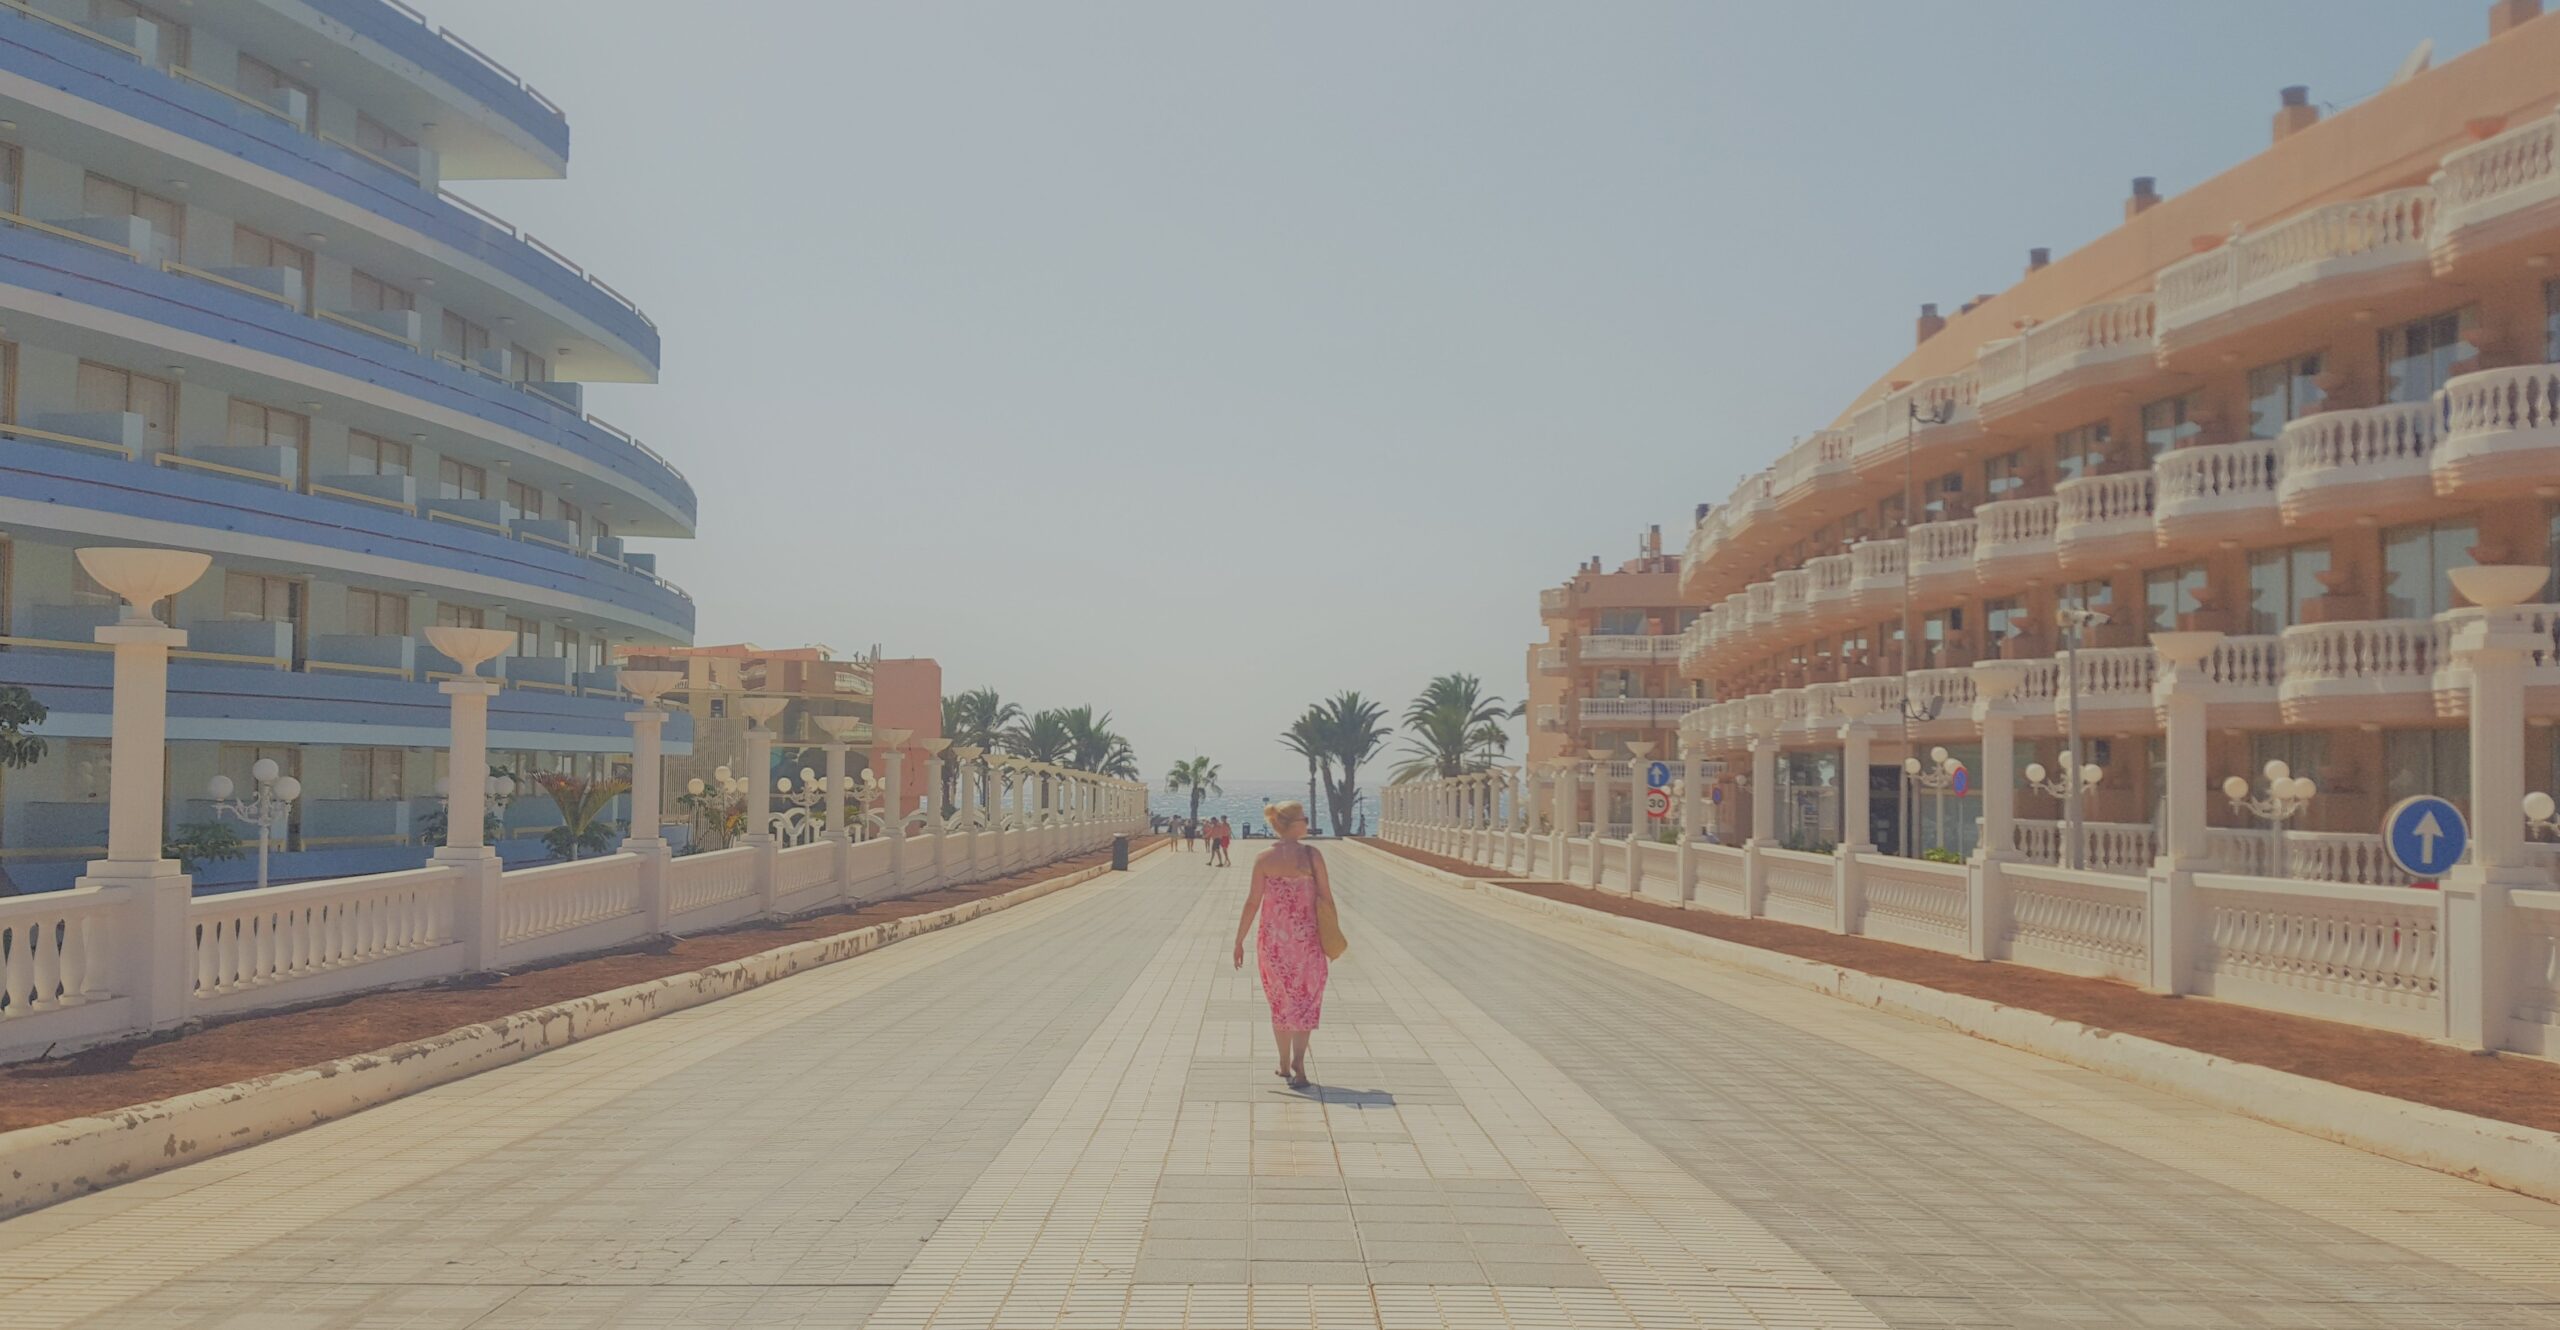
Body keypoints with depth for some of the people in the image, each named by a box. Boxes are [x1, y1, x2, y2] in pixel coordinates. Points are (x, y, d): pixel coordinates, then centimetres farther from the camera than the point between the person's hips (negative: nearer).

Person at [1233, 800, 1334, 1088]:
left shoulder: (1263, 859, -6)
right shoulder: (1312, 855, -8)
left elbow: (1252, 903, -6)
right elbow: (1326, 898, -6)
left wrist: (1239, 940, 1)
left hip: (1273, 938, 1)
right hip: (1306, 937, -1)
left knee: (1280, 1001, 17)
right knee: (1305, 1001, 10)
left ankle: (1285, 1065, 24)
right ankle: (1298, 1060, -9)